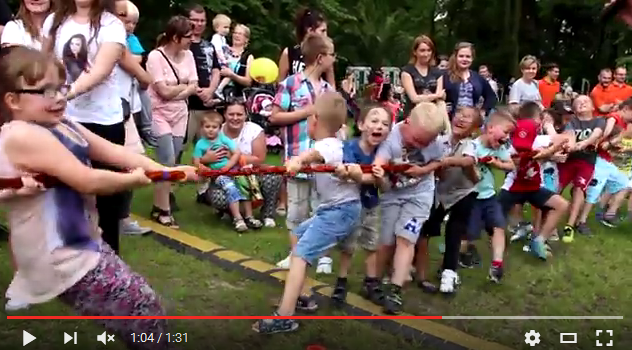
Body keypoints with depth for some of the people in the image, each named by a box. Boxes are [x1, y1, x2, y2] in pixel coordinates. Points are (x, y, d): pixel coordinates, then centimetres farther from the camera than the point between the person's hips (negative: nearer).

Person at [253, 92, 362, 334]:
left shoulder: (327, 146, -18)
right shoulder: (335, 145, 12)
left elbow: (314, 153, -44)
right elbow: (359, 176, -2)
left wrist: (297, 160, -66)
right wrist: (350, 172, -27)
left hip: (341, 211, -11)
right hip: (335, 208, 11)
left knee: (300, 254, -18)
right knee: (299, 234, 26)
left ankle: (285, 318, -23)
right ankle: (300, 295, 30)